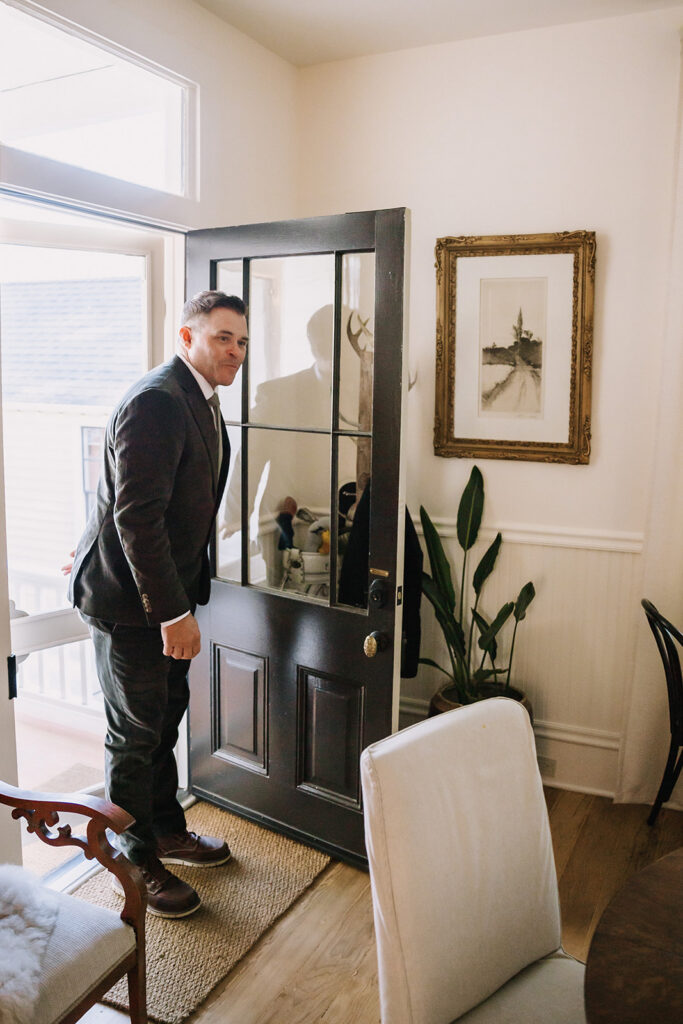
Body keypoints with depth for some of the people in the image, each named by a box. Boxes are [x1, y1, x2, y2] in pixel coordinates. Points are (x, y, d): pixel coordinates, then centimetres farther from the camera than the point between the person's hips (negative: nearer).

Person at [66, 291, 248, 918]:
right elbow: (136, 516, -27)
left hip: (166, 591, 10)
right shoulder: (157, 401, -22)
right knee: (136, 732, 5)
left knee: (166, 715, 21)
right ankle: (137, 862, 24)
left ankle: (168, 830, 40)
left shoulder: (202, 402, 10)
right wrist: (174, 614, -25)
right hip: (129, 598, -9)